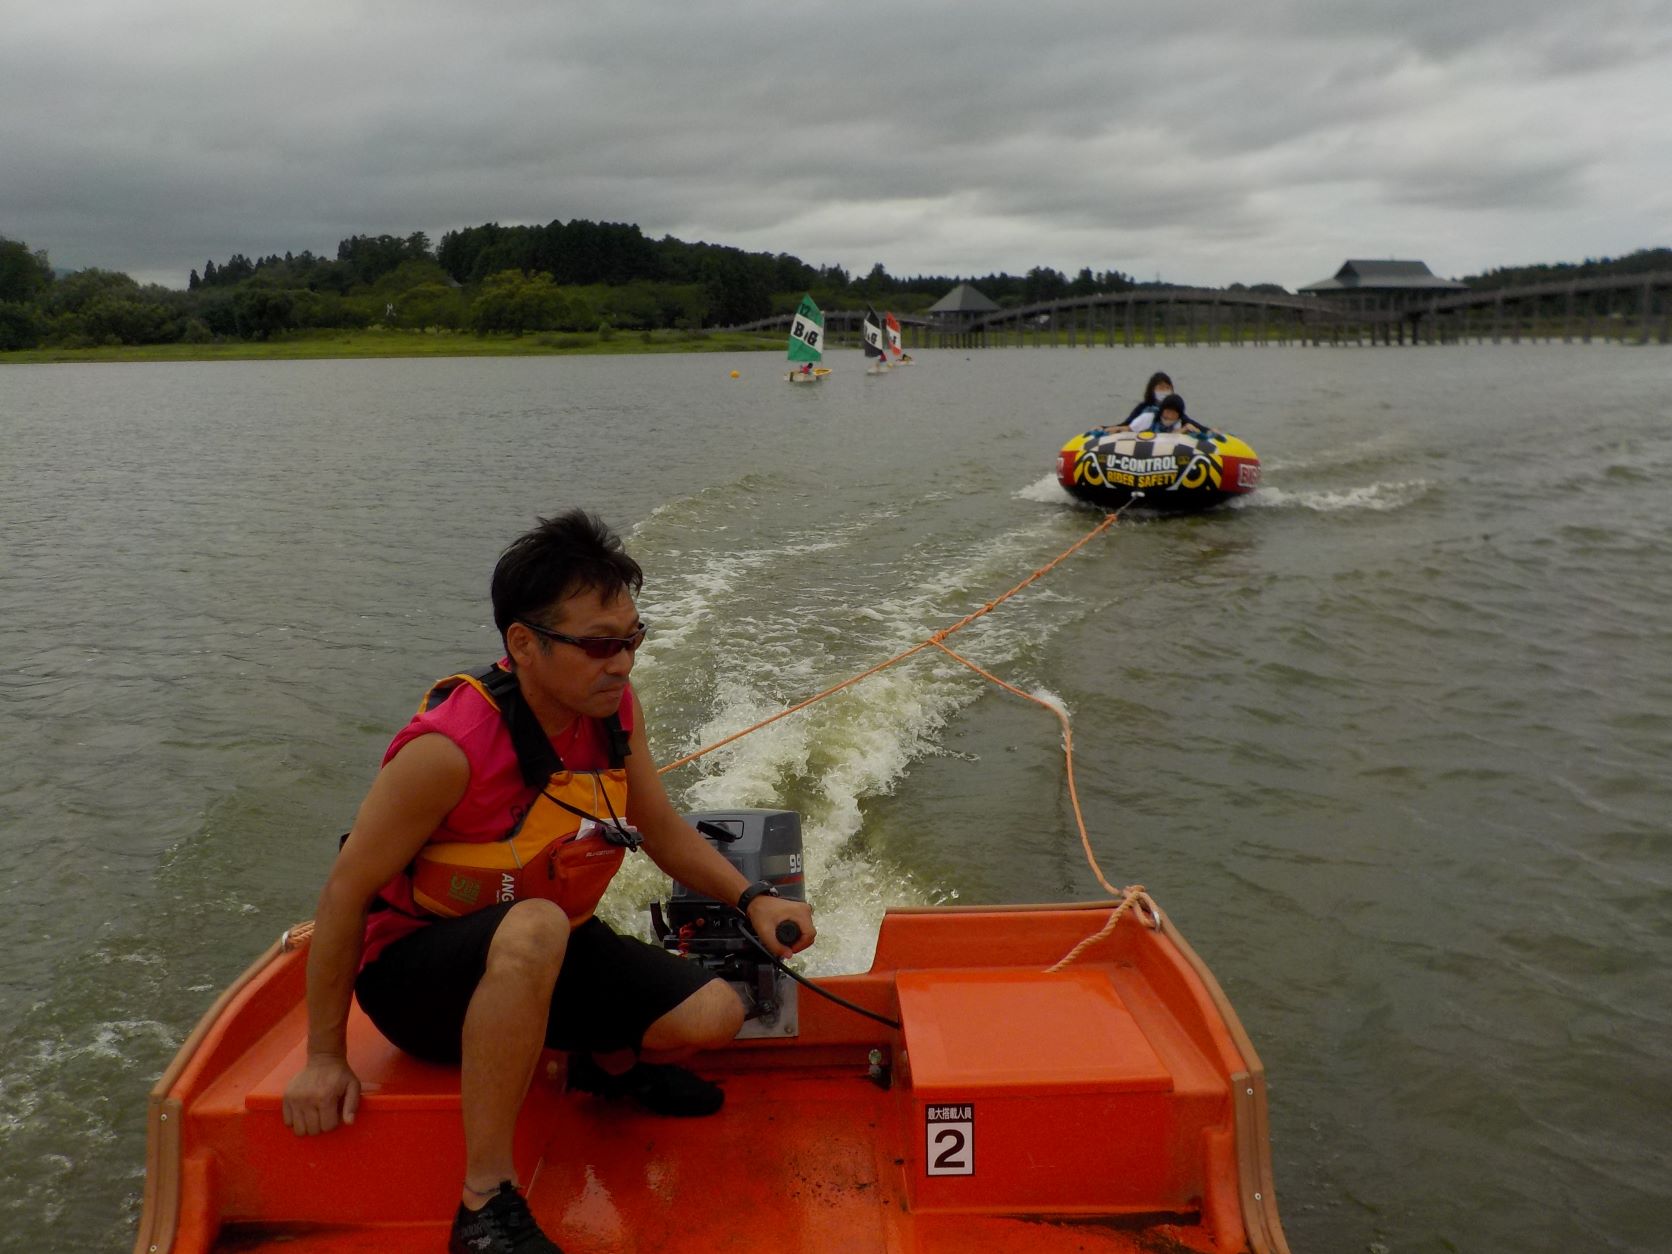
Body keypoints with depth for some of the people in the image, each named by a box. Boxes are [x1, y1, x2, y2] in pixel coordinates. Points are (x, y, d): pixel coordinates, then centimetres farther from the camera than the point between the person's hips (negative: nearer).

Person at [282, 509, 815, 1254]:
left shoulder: (615, 710, -11)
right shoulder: (452, 747, -30)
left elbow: (664, 834, 4)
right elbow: (347, 891, -20)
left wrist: (751, 899, -12)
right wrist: (325, 1057, -14)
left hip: (537, 954, 6)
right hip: (414, 971, -6)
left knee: (712, 1016, -13)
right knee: (535, 925, -40)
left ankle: (610, 1064, 22)